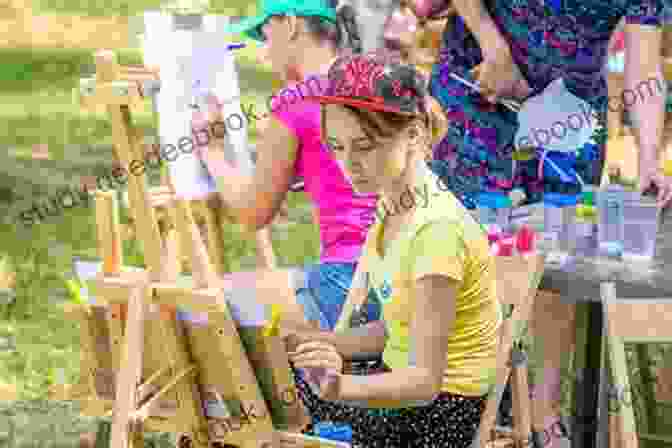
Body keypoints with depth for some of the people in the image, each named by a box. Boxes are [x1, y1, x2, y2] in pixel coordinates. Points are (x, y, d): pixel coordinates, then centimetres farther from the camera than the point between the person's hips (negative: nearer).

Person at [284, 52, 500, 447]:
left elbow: (424, 380, -28)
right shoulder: (394, 205, 2)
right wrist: (315, 343, -4)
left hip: (442, 404, -8)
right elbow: (396, 330, 6)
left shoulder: (437, 229, -26)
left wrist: (340, 388, -44)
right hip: (405, 378, 8)